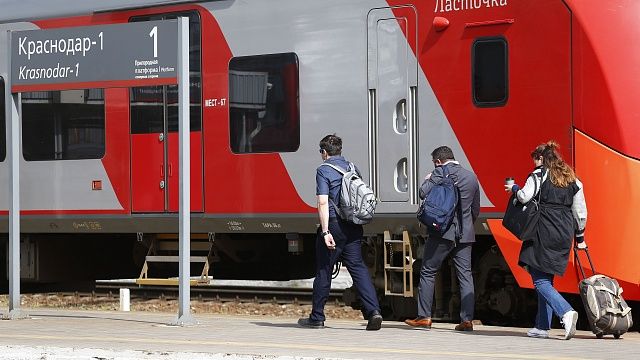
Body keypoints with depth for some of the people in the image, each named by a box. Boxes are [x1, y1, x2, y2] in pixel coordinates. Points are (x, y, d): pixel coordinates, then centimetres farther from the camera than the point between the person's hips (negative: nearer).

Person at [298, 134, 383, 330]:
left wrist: (325, 231, -19)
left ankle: (317, 317, 15)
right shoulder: (352, 168, 12)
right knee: (358, 267, 2)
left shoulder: (324, 171, -7)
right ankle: (373, 311, -14)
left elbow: (323, 203, -16)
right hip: (354, 227, 5)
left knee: (323, 271, 6)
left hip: (333, 225, -5)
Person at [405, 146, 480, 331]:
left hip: (443, 232, -5)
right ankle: (467, 319, -1)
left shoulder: (440, 172, -5)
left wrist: (428, 180, 8)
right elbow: (476, 209, 19)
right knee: (465, 275, 4)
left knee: (428, 272, 4)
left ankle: (424, 317, 3)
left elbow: (423, 193, -12)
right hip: (465, 234, 5)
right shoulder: (472, 177, 14)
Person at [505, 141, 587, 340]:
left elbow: (525, 197, -15)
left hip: (544, 232, -6)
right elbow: (580, 211, 14)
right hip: (565, 234, 6)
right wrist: (579, 237, 22)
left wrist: (514, 188, 7)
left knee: (540, 280, -6)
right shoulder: (572, 179, 15)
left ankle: (566, 312, -27)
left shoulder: (539, 174, -3)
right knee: (546, 278, 14)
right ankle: (542, 327, 12)